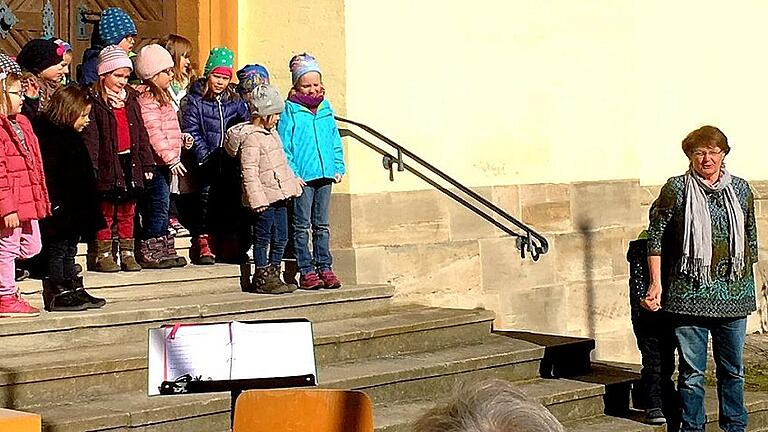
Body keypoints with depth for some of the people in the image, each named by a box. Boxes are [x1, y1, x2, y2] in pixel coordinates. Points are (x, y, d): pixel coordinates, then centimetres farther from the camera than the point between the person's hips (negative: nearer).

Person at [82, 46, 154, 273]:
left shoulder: (131, 99, 13)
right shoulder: (94, 102, -6)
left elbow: (141, 133, 15)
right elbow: (90, 137, -11)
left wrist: (146, 163, 12)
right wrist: (91, 166, -17)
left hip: (131, 162, 5)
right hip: (108, 164, -5)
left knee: (127, 212, 11)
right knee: (105, 212, 3)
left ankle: (127, 253, 18)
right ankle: (103, 254, 11)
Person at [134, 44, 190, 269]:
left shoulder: (161, 95, 20)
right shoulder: (147, 97, -14)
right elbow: (153, 132, -21)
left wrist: (181, 138, 11)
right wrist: (171, 158, -22)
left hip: (165, 161, 10)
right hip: (155, 162, -10)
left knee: (162, 207, 13)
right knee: (158, 205, -9)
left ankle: (164, 250, 19)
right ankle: (150, 252, -4)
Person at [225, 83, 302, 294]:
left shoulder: (272, 133, 15)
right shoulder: (251, 137, -15)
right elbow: (249, 171, -20)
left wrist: (293, 180, 30)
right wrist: (257, 198, -24)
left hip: (279, 194, 9)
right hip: (264, 196, -9)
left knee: (280, 237, 12)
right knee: (263, 238, -1)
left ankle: (274, 275, 20)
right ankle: (262, 278, 5)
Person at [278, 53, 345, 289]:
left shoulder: (326, 108, 11)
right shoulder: (290, 110, -5)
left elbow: (335, 141, 17)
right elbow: (283, 145, -7)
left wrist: (338, 167, 8)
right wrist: (291, 173, -13)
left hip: (325, 174, 5)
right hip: (302, 177, -5)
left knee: (322, 225, 11)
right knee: (302, 225, 1)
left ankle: (324, 267, 16)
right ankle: (306, 271, 4)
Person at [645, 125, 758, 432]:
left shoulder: (740, 189, 8)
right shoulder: (676, 189, -1)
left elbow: (751, 238, 17)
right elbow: (656, 236, 2)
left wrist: (748, 284, 16)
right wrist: (656, 283, -3)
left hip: (733, 294, 3)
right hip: (690, 294, -3)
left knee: (733, 369, 10)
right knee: (692, 371, 1)